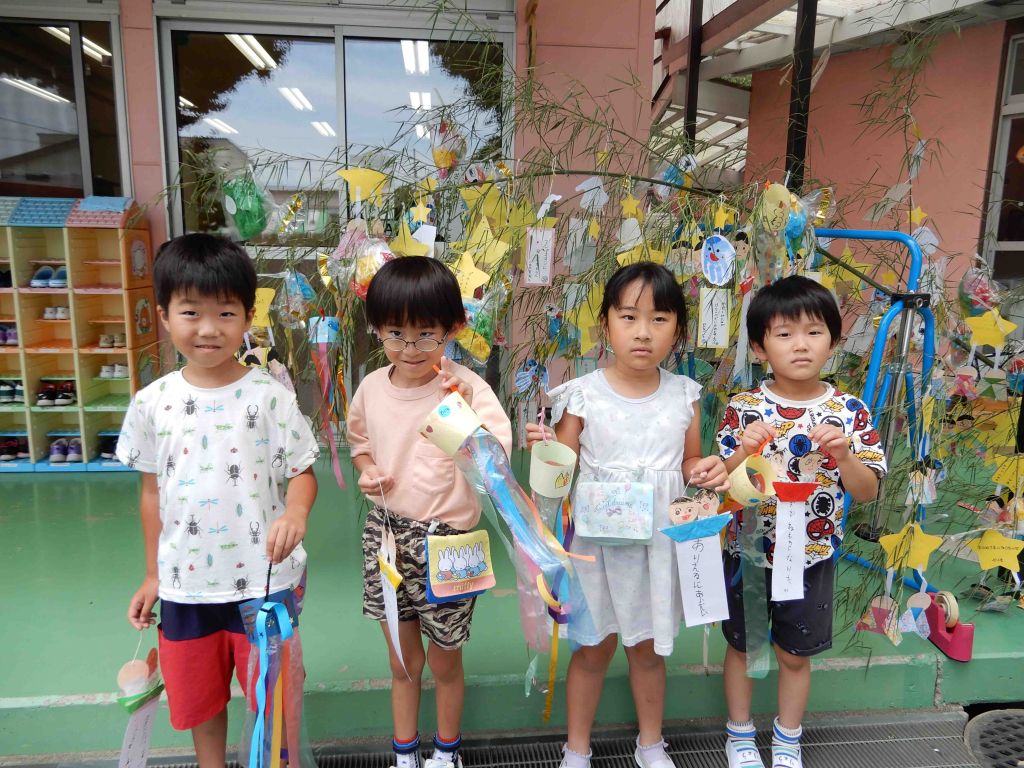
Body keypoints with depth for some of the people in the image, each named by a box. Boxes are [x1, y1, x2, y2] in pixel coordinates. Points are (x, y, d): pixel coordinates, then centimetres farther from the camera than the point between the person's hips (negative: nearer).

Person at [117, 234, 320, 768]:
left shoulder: (271, 397, -12)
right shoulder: (153, 403, -3)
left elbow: (301, 471, -7)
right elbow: (152, 492, 6)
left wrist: (295, 512, -29)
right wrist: (152, 576, 10)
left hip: (264, 581, -3)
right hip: (184, 584, 3)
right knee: (199, 697, 22)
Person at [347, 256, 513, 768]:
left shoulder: (465, 386, -17)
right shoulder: (371, 387, -3)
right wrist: (366, 470, -5)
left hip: (444, 538, -3)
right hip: (386, 534, 4)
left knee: (444, 664, 17)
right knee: (403, 663, 21)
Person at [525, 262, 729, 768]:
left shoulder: (685, 395, -2)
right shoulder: (583, 395, -12)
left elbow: (689, 465, 10)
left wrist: (707, 471, -11)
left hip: (659, 541, 2)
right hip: (596, 540, -2)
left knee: (648, 647, 19)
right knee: (594, 648, 13)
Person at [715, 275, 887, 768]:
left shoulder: (849, 412, -8)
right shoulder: (743, 409, -11)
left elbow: (867, 492, -6)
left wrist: (844, 455, -25)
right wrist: (744, 451, -28)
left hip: (811, 559, 1)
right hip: (748, 554, 0)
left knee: (795, 654, 18)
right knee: (742, 646, 16)